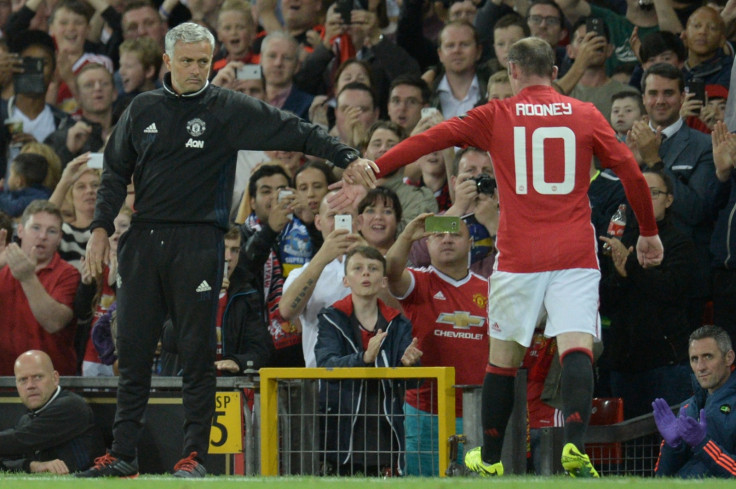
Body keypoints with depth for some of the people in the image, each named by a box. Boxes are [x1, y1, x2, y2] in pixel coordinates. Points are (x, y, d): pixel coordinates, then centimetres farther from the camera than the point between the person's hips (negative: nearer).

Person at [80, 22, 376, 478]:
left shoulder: (229, 110, 1)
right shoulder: (143, 109, 11)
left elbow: (293, 131, -4)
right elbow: (116, 172, 17)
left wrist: (348, 157, -13)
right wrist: (101, 227, 7)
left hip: (199, 243, -3)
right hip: (144, 239, 3)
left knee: (198, 351, -3)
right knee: (133, 350, 4)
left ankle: (195, 453, 0)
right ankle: (123, 453, 9)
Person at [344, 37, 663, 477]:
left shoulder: (496, 116, 5)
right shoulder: (586, 116, 8)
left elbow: (430, 139, 1)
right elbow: (632, 173, 6)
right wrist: (649, 233, 16)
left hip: (518, 257, 0)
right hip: (575, 255, 0)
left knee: (503, 356, 12)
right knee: (576, 348, -10)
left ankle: (490, 459, 23)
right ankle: (575, 445, -32)